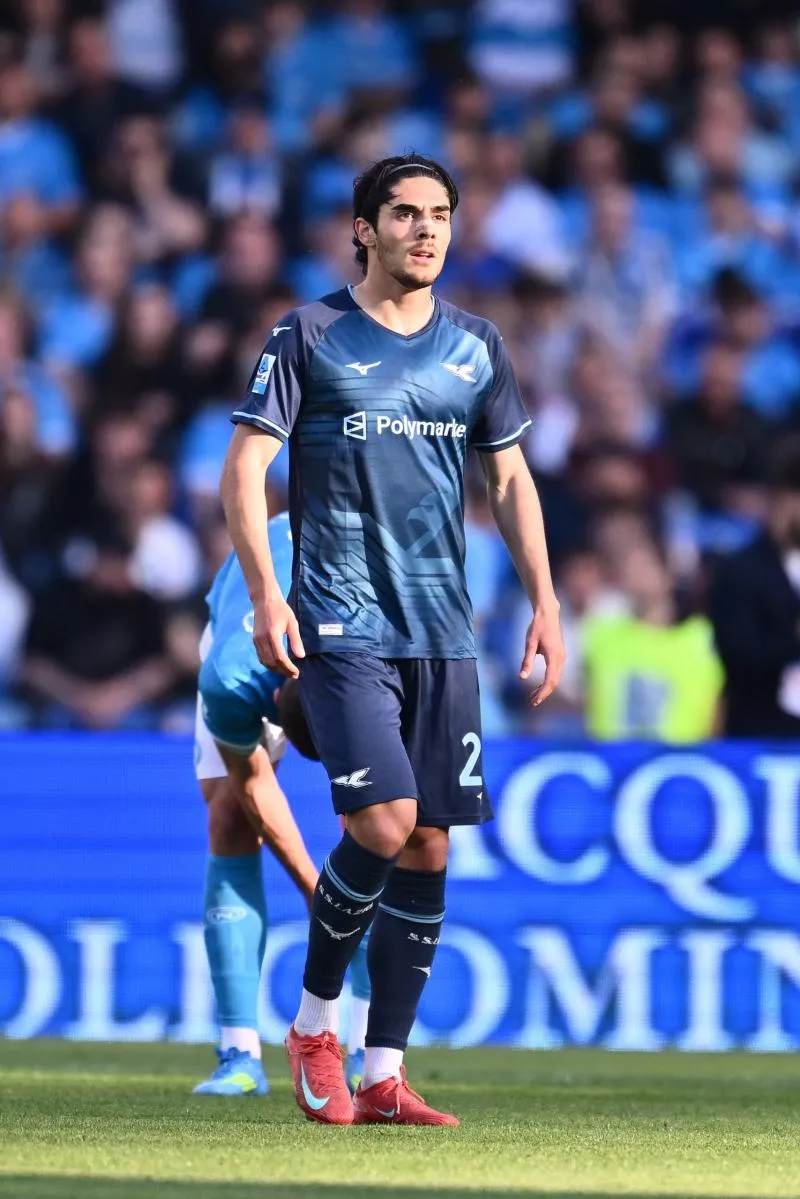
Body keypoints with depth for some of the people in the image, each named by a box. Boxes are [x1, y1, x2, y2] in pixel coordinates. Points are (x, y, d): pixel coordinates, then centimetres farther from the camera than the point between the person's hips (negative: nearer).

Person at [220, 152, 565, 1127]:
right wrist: (264, 593, -15)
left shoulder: (476, 349, 11)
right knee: (383, 823, -18)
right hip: (340, 626, -5)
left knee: (429, 848, 1)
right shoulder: (309, 337, -1)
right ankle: (313, 1021, 4)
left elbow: (510, 478, 19)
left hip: (441, 633, 5)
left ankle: (382, 1074, 7)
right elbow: (243, 468, -3)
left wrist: (544, 602, 10)